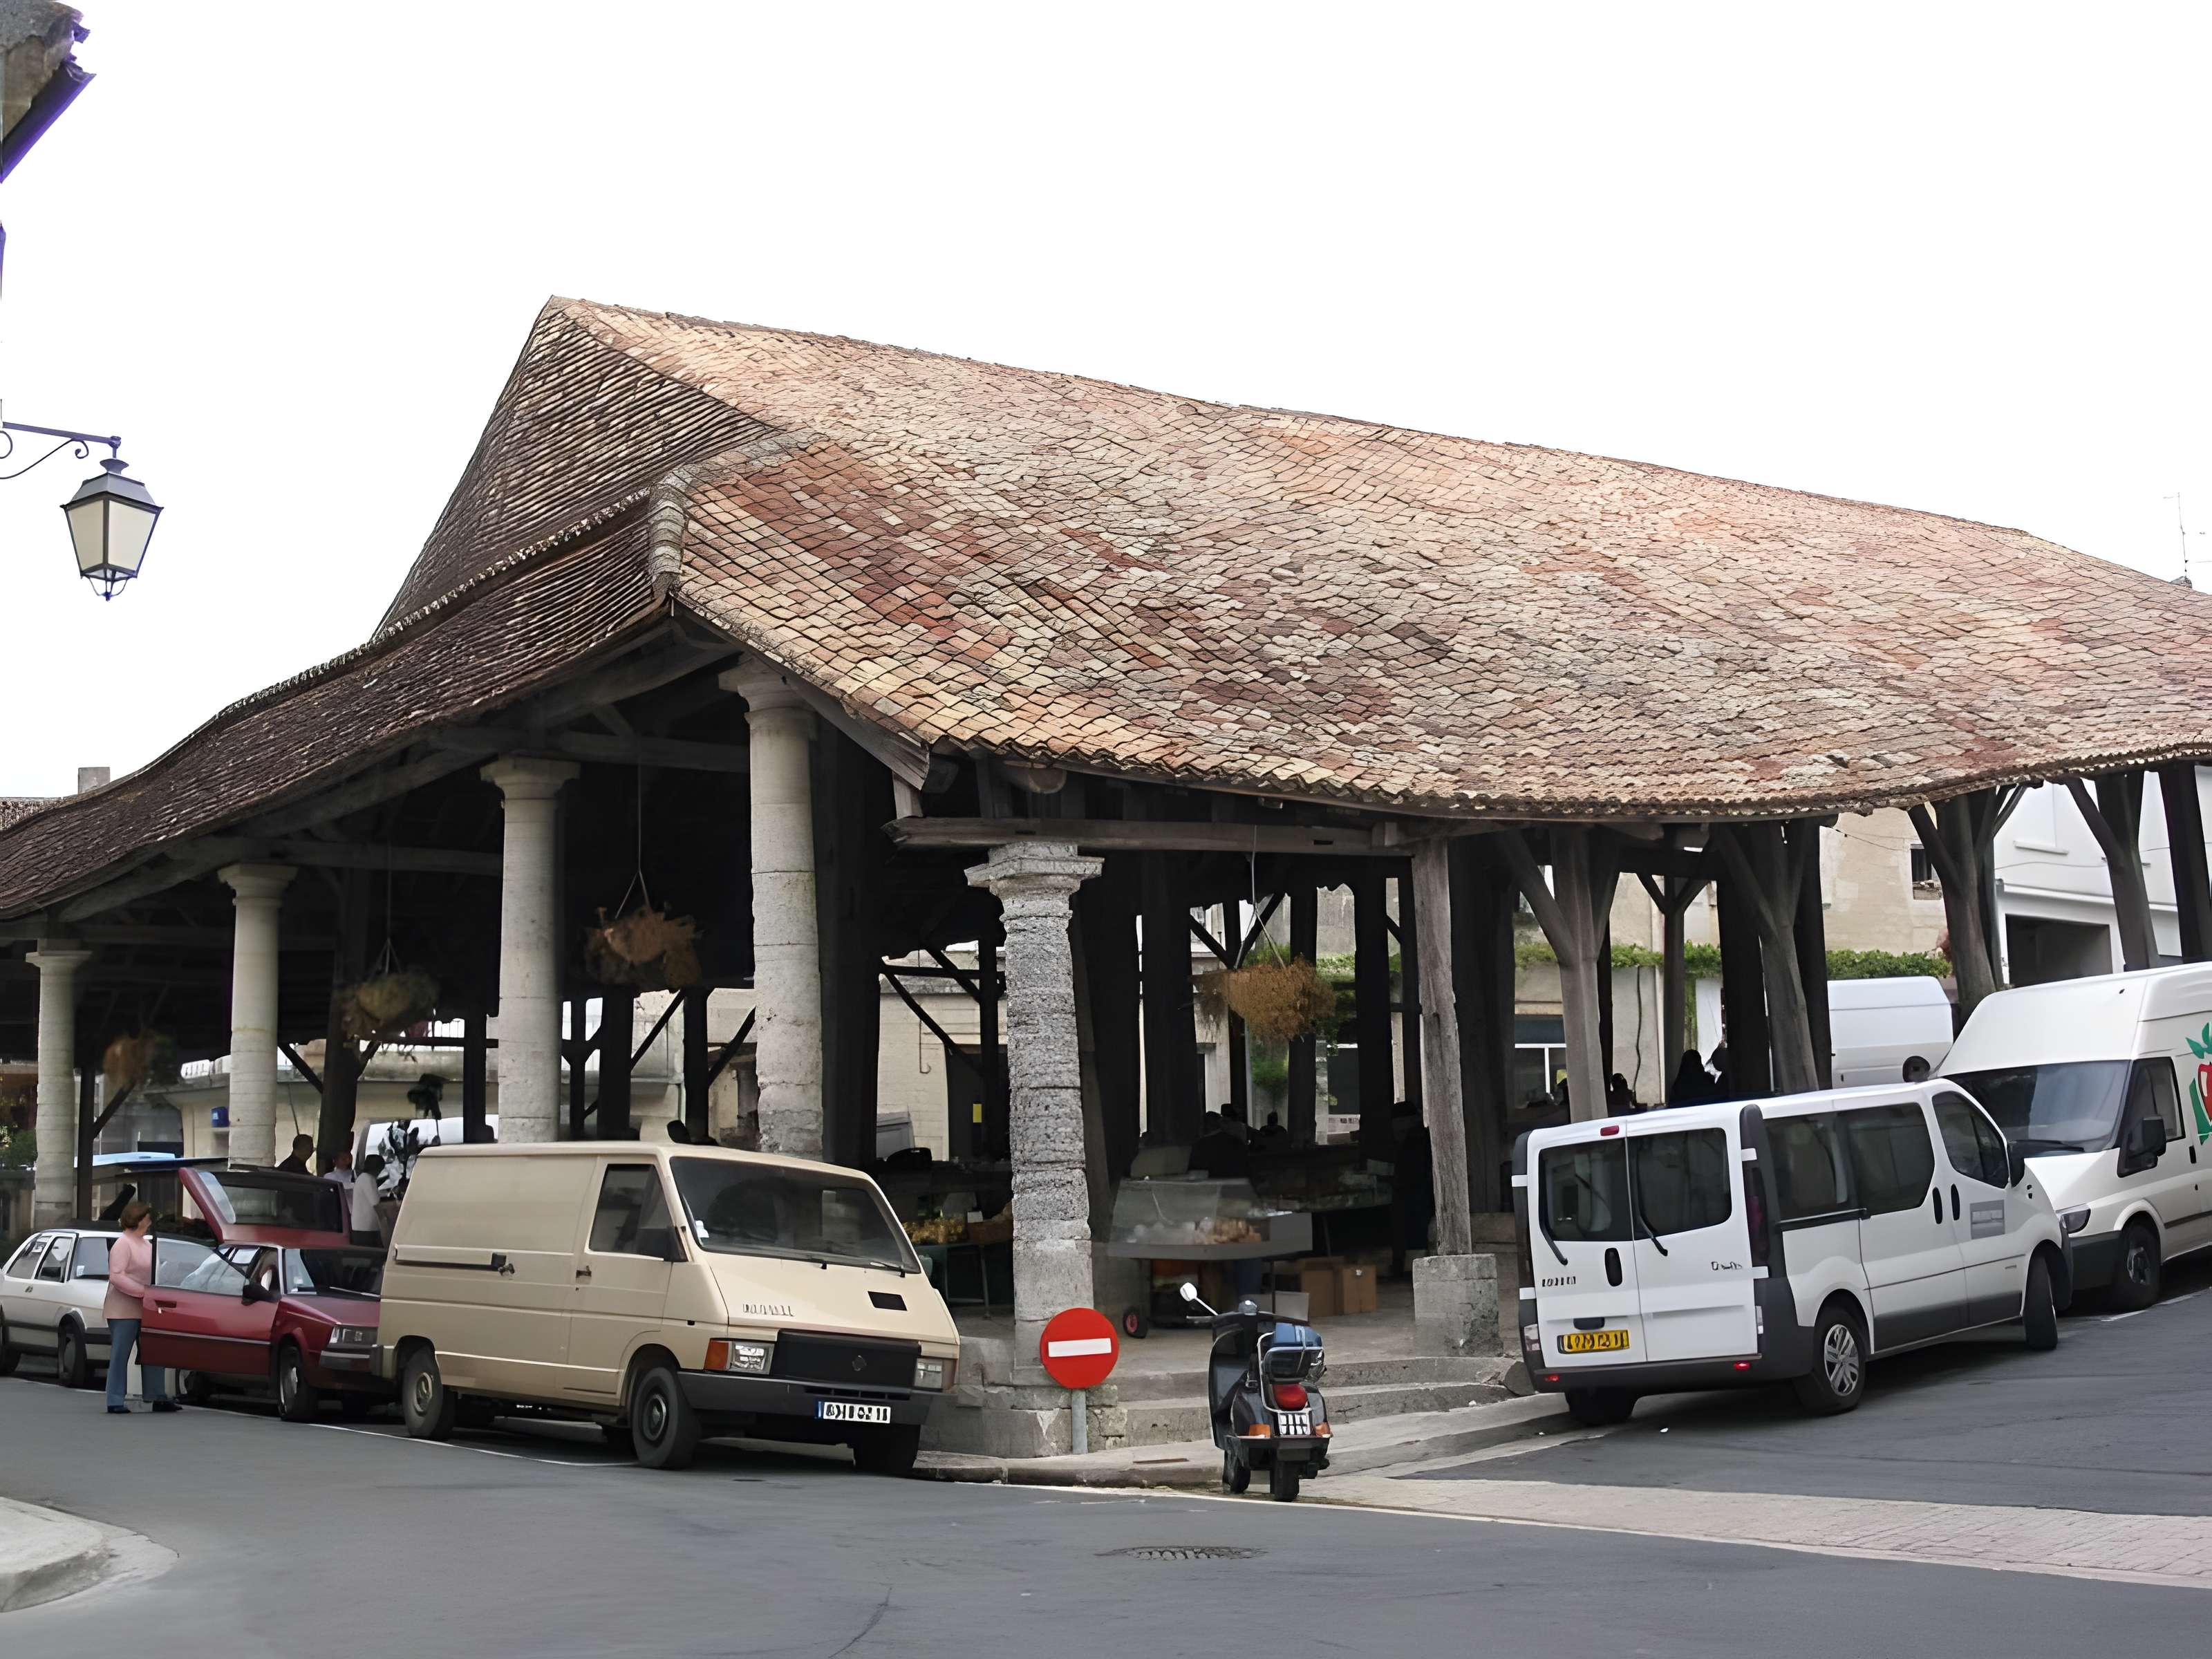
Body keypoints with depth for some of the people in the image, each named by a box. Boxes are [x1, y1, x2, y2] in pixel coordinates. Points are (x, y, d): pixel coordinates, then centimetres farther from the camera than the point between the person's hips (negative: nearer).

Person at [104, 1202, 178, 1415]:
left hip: (145, 1310, 8)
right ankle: (115, 1401, 1)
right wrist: (144, 1291, -24)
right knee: (120, 1355, -3)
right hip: (123, 1310, -8)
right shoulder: (122, 1244, -11)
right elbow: (116, 1277, -21)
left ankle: (157, 1398, 12)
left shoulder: (147, 1244, 15)